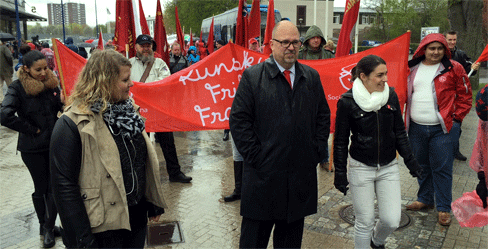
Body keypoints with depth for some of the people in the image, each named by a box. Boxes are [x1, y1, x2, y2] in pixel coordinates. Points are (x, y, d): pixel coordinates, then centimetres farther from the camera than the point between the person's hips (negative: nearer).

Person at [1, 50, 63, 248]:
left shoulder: (51, 83, 1)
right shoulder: (18, 88, -13)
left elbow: (61, 106, 11)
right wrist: (32, 129, -18)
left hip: (54, 144, 3)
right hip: (33, 148, -3)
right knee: (41, 188, 12)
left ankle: (48, 227, 20)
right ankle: (44, 225, 32)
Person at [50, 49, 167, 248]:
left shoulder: (127, 110, 4)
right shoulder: (72, 124, -19)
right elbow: (64, 185, -19)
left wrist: (154, 203, 14)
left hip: (137, 216, 7)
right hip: (103, 227, -6)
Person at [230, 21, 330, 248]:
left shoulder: (312, 77, 9)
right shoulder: (252, 76, -5)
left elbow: (323, 116, 13)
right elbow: (238, 120, -8)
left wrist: (317, 151, 3)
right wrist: (256, 157, -13)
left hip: (301, 174, 4)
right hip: (263, 174, -3)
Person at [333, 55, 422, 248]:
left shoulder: (391, 96, 0)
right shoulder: (347, 102, -12)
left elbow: (400, 132, 10)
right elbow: (341, 141, -5)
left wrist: (410, 160, 10)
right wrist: (340, 173, -4)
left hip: (389, 167, 4)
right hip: (361, 168, -3)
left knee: (392, 221, 4)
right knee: (365, 222, 5)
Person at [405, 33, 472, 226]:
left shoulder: (453, 69, -2)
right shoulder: (412, 69, 8)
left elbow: (464, 95, 2)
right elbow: (405, 93, 15)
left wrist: (456, 117, -4)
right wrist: (405, 118, 7)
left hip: (443, 128, -4)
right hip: (417, 128, 4)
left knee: (442, 168, 1)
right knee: (422, 166, 16)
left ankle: (443, 208, 14)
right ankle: (425, 199, 33)